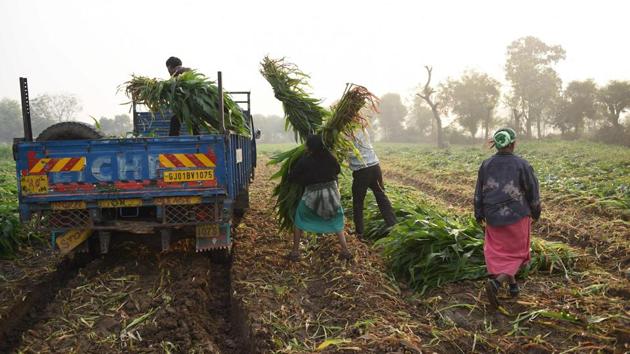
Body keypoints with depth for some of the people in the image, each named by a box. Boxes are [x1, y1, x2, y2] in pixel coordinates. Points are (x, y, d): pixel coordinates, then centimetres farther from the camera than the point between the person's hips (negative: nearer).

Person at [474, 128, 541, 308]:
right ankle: (496, 282, -12)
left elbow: (479, 192, 3)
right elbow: (532, 192, -3)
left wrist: (479, 214, 16)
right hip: (517, 216, -2)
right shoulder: (522, 165, -11)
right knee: (515, 252, 9)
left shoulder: (486, 165, -3)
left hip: (494, 217, 3)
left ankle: (512, 284, 23)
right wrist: (536, 212, 14)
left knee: (498, 251, 20)